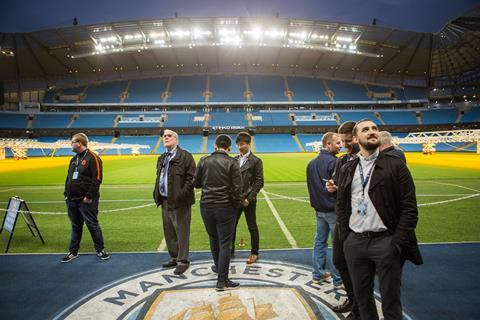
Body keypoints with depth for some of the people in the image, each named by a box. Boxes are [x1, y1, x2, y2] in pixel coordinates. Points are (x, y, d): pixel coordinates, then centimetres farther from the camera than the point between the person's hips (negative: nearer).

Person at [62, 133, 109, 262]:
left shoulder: (92, 158, -10)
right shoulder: (74, 159, 16)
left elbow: (97, 179, -17)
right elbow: (68, 178, 22)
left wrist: (89, 196, -19)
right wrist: (66, 193, 11)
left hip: (86, 200, -7)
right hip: (72, 200, 8)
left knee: (92, 225, 0)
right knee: (75, 226, 15)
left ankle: (100, 250, 14)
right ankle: (73, 251, 25)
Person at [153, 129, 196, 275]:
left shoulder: (185, 156, -8)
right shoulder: (162, 158, 17)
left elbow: (191, 177, -14)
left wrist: (182, 194, -19)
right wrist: (157, 193, 9)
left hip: (179, 201, -8)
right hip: (165, 200, 8)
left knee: (182, 231, 0)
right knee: (168, 231, 16)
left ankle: (182, 261, 12)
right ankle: (174, 257, 31)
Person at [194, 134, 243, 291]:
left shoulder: (204, 161, -1)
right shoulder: (232, 162, -10)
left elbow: (196, 183, 7)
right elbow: (237, 188, -13)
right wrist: (236, 205, 2)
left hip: (206, 206, 4)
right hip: (225, 207, -4)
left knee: (213, 239, 24)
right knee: (225, 244, 4)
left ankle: (218, 266, 45)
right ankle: (222, 281, 8)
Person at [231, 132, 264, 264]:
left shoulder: (255, 161, -6)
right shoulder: (235, 160, 7)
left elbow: (259, 182, -8)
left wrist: (249, 198, -13)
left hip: (248, 200, -4)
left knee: (252, 227, 8)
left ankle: (254, 253, 24)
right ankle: (230, 250, 27)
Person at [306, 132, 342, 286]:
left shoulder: (312, 163, 9)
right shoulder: (334, 162, -17)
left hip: (318, 209, 8)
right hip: (333, 210, -8)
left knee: (320, 241, 16)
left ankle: (318, 274, 25)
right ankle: (338, 278, 13)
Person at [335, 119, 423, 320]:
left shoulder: (395, 165, -3)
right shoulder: (347, 169, 9)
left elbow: (409, 208, -6)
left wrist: (397, 243, -11)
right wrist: (344, 238, 6)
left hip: (385, 241, -3)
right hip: (355, 242, 4)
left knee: (390, 301, 8)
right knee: (362, 297, 16)